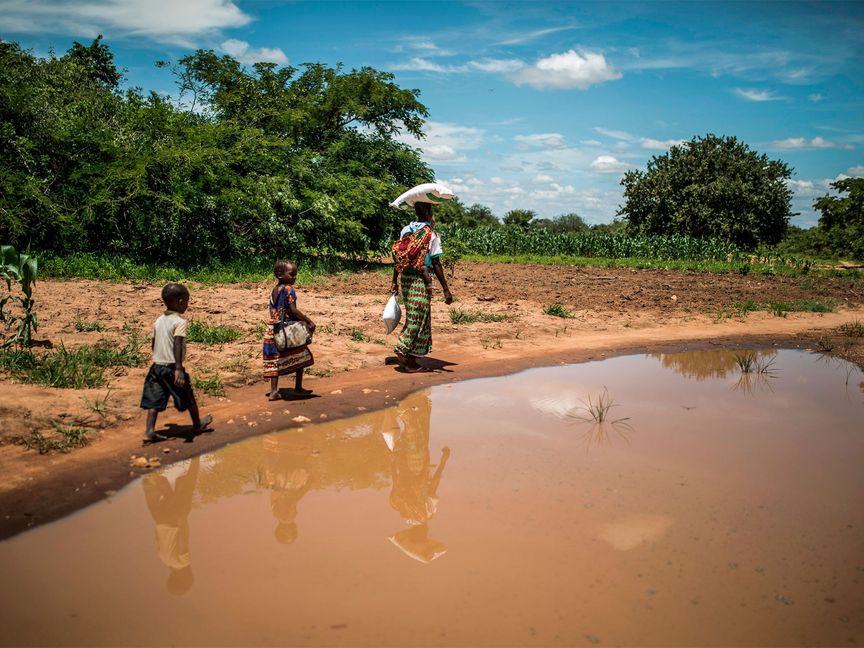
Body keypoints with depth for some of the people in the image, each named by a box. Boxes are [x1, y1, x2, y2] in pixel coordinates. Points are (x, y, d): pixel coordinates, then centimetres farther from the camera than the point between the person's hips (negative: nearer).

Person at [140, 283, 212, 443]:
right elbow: (177, 345, -26)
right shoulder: (180, 322, -14)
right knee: (188, 397, 13)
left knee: (154, 400, 5)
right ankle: (197, 424, 30)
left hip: (157, 365, 6)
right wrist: (178, 369, -31)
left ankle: (150, 431, -4)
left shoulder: (158, 321, 9)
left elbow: (153, 344, 18)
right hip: (171, 367, -6)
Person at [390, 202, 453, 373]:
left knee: (414, 318, 13)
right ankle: (402, 350, -4)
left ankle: (411, 361, 15)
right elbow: (436, 265, -13)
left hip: (406, 278, 7)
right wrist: (446, 290, -9)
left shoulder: (405, 230, 7)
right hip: (421, 280, -7)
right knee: (418, 320, 3)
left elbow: (398, 257, 9)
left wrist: (395, 282, 17)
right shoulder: (431, 234, -10)